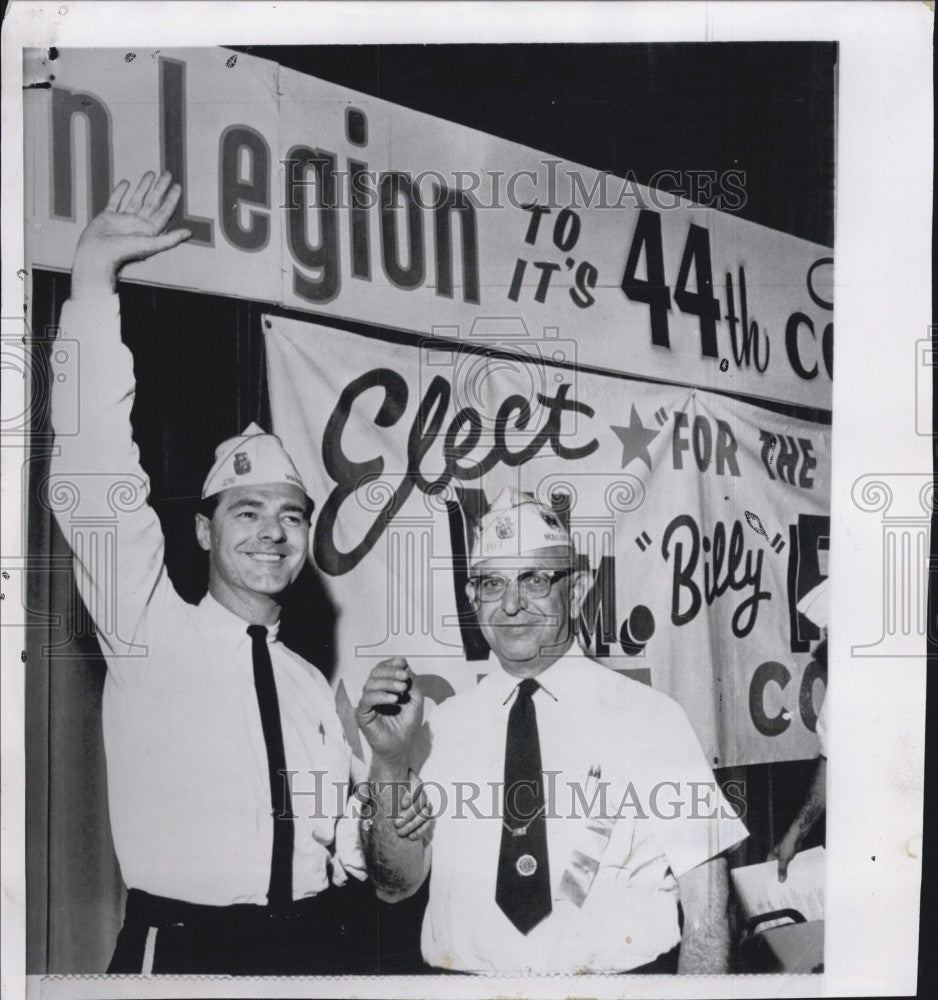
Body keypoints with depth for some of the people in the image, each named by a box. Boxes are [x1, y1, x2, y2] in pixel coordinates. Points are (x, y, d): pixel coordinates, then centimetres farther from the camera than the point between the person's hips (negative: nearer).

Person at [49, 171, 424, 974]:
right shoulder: (150, 634, -2)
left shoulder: (313, 688, 11)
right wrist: (94, 276, -17)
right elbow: (97, 469, -12)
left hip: (320, 943, 4)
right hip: (182, 945, -4)